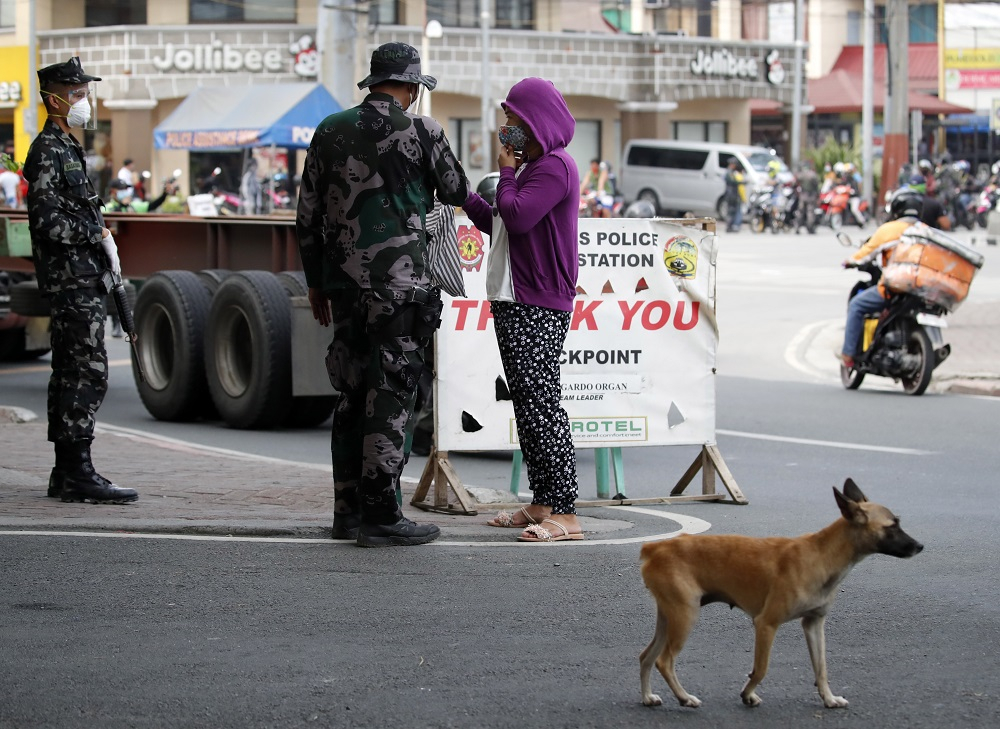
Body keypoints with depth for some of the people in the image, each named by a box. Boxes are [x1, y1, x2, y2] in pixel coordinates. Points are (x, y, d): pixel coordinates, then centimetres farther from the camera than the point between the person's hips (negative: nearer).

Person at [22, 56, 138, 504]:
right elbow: (48, 222, -19)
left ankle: (66, 474, 14)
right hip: (72, 280, -10)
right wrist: (100, 236, -12)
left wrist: (105, 250, 15)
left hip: (81, 279, 10)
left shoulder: (66, 148, 19)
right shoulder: (48, 151, -12)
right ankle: (77, 472, -12)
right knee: (88, 372, -12)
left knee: (70, 374, 11)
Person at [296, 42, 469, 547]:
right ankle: (380, 516, -3)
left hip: (343, 281, 6)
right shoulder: (421, 132, -5)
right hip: (398, 282, -6)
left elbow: (307, 214, 12)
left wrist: (315, 281, 20)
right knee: (390, 396, -3)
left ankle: (348, 510, 17)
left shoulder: (330, 131, 9)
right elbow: (456, 193, 10)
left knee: (352, 395, 13)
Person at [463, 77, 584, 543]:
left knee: (541, 403, -14)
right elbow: (500, 225, 27)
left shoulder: (555, 166, -11)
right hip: (513, 303, 11)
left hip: (539, 311, -11)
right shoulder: (530, 167, 22)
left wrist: (506, 173, -6)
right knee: (526, 403, 11)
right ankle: (542, 504, 16)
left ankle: (565, 513, -15)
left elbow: (517, 216, -22)